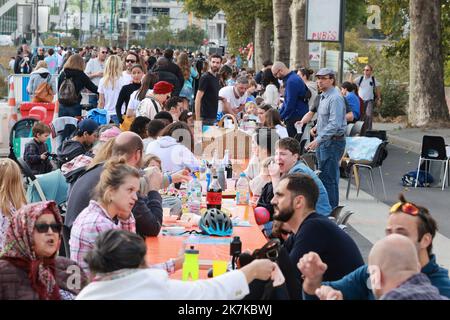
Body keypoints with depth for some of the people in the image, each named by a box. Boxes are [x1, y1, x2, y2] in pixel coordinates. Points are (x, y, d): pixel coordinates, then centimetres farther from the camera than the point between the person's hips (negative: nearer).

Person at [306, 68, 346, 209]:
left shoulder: (335, 99, -17)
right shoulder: (323, 97, 15)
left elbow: (334, 125, -25)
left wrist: (318, 140, -26)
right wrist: (317, 127, 9)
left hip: (333, 142, -10)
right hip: (324, 142, 10)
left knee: (329, 179, -8)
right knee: (323, 177, 15)